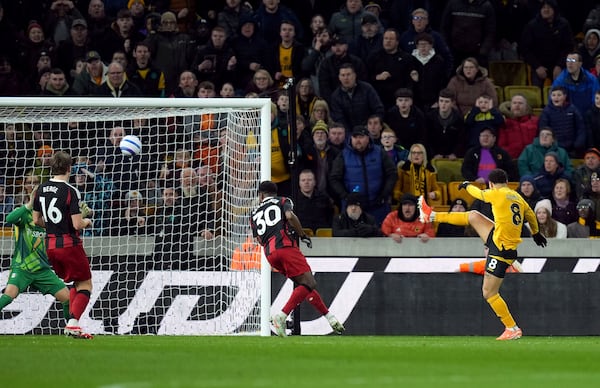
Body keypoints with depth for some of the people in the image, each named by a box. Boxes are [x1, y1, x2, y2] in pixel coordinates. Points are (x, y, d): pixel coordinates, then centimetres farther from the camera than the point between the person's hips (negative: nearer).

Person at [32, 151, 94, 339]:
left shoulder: (41, 189, 5)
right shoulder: (70, 191, -15)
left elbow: (36, 220, 13)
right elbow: (77, 224, -18)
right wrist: (86, 221, 4)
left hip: (50, 245, 7)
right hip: (69, 244, -7)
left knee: (76, 284, 21)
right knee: (85, 284, 3)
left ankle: (71, 324, 11)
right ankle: (73, 323, -13)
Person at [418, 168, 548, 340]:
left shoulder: (497, 194, -16)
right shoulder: (518, 198, 4)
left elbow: (479, 193, 4)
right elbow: (531, 215, 22)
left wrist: (467, 185, 27)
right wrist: (536, 233, 42)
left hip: (501, 252, -9)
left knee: (489, 293, -2)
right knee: (473, 216, 17)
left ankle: (513, 329, 3)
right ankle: (432, 216, 34)